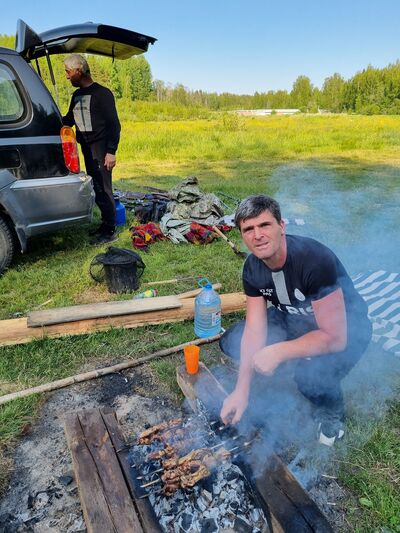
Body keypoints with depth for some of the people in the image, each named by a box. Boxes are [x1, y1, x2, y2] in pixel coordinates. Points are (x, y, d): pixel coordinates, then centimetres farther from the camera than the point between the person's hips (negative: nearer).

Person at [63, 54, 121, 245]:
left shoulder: (102, 93, -8)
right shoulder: (77, 95, 16)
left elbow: (114, 124, -12)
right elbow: (69, 120, 23)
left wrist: (111, 151, -18)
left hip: (100, 147, -8)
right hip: (87, 148, 8)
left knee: (103, 188, -8)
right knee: (95, 187, 9)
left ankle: (110, 231, -2)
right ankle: (105, 224, 18)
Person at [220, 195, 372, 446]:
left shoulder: (316, 259, -35)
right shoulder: (253, 268, -14)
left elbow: (335, 337, -33)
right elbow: (255, 328, -15)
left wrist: (278, 352, -35)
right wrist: (242, 390, -22)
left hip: (346, 328, -5)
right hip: (293, 319, 6)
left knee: (311, 377, -34)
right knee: (231, 342, -5)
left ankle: (333, 415, 3)